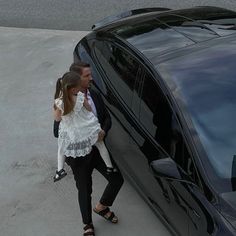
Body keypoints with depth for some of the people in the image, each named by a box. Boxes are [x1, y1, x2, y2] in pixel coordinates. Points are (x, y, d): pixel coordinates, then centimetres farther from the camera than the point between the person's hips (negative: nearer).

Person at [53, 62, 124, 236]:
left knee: (117, 179, 10)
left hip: (99, 148, 5)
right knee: (85, 191, 12)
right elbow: (57, 131, -18)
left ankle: (102, 207, 39)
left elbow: (107, 118, 6)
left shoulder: (95, 96, -1)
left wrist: (103, 131, -16)